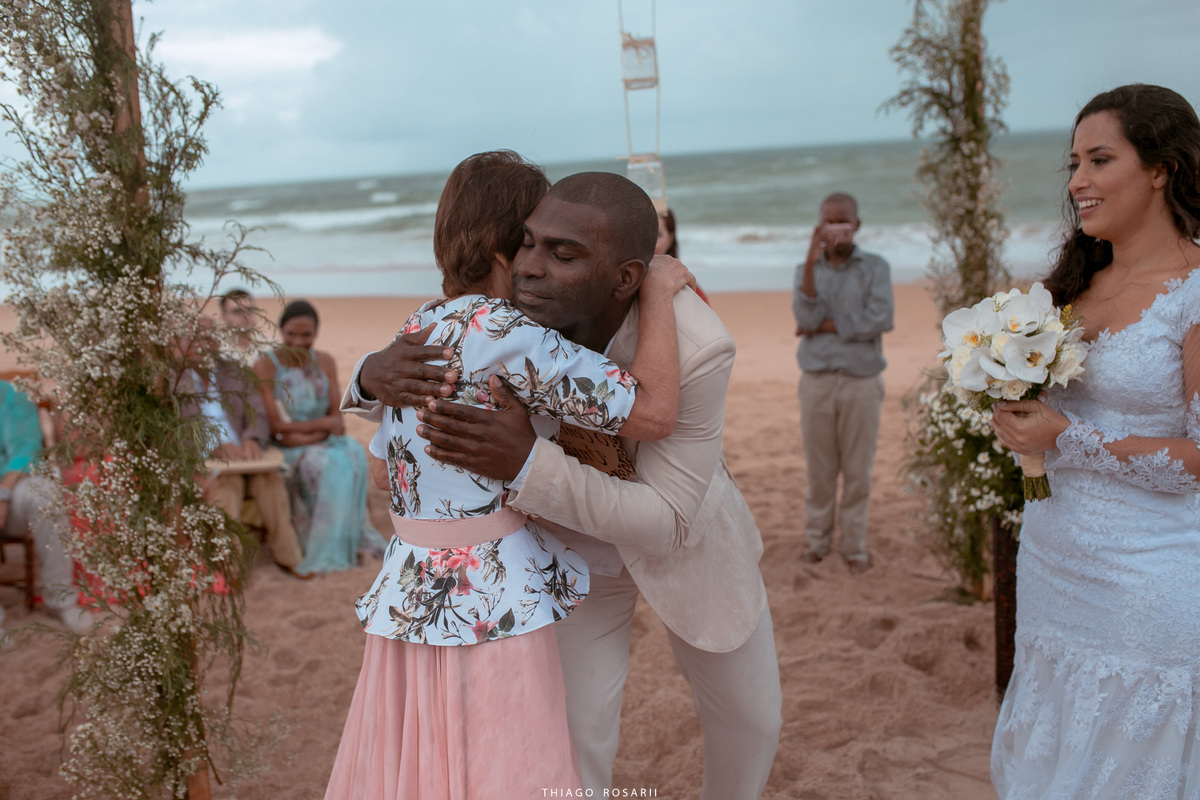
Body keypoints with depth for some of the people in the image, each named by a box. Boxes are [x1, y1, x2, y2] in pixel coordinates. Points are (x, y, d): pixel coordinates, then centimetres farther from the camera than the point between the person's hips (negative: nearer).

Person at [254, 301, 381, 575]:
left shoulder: (325, 362, 6)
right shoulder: (265, 367, -9)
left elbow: (336, 417, 2)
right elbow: (275, 426, -12)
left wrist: (304, 435, -16)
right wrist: (321, 423, -12)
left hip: (323, 441, 4)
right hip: (283, 451, -4)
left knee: (352, 454, -28)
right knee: (330, 463, -32)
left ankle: (340, 546, -21)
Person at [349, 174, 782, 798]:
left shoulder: (696, 348, -38)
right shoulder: (517, 306, -28)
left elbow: (665, 523, -36)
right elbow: (397, 396, -14)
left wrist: (526, 465, -51)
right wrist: (376, 374, -41)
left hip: (687, 539, -1)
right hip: (573, 542, 1)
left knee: (747, 715, 15)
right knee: (578, 734, -1)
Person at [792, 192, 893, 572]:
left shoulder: (875, 267, 3)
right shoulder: (807, 269, 9)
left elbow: (880, 319, -13)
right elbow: (806, 318, -10)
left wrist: (824, 326, -10)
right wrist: (812, 259, -17)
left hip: (862, 380, -1)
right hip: (816, 380, 1)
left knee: (858, 469, 4)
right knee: (819, 469, 6)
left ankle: (854, 546, 17)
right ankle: (817, 541, 20)